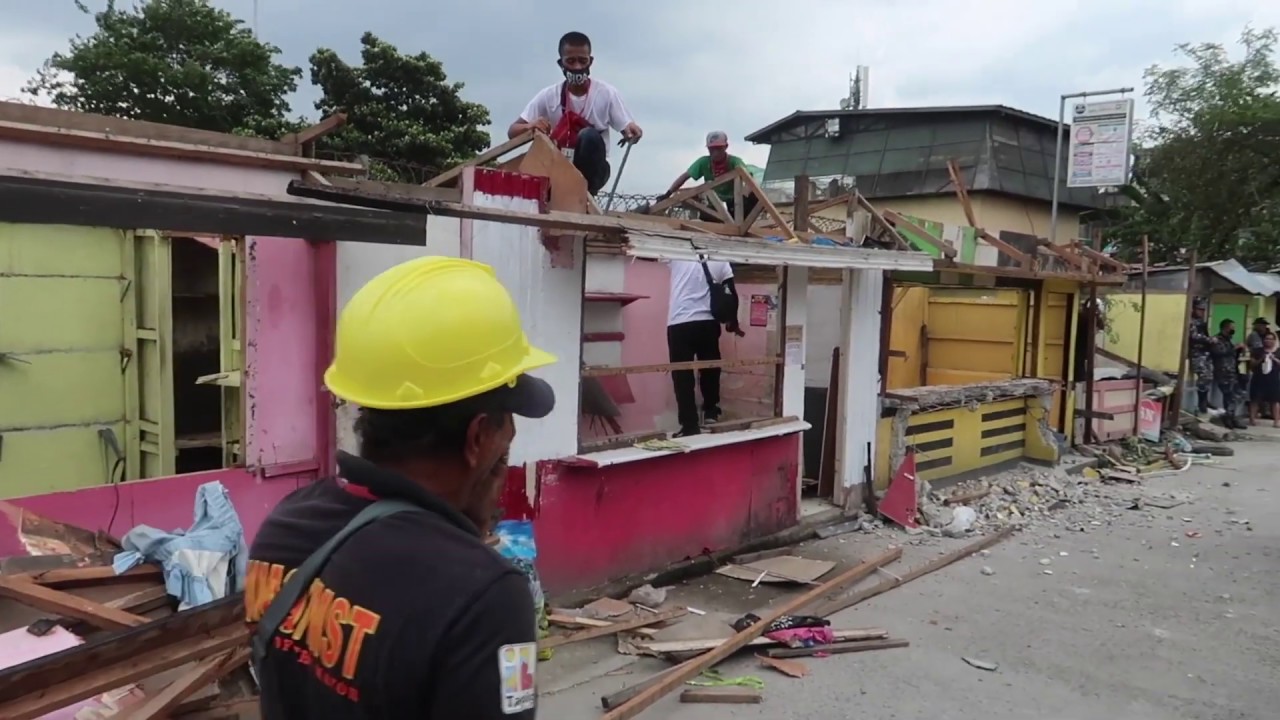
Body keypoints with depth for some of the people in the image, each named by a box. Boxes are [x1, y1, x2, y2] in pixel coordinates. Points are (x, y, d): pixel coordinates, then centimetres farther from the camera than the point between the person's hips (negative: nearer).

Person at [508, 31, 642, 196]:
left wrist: (631, 130, -31)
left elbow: (627, 128, -5)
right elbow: (512, 132, -3)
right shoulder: (548, 96, -4)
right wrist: (530, 126, -27)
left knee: (589, 136, -31)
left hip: (592, 171, -1)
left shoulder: (607, 93, -7)